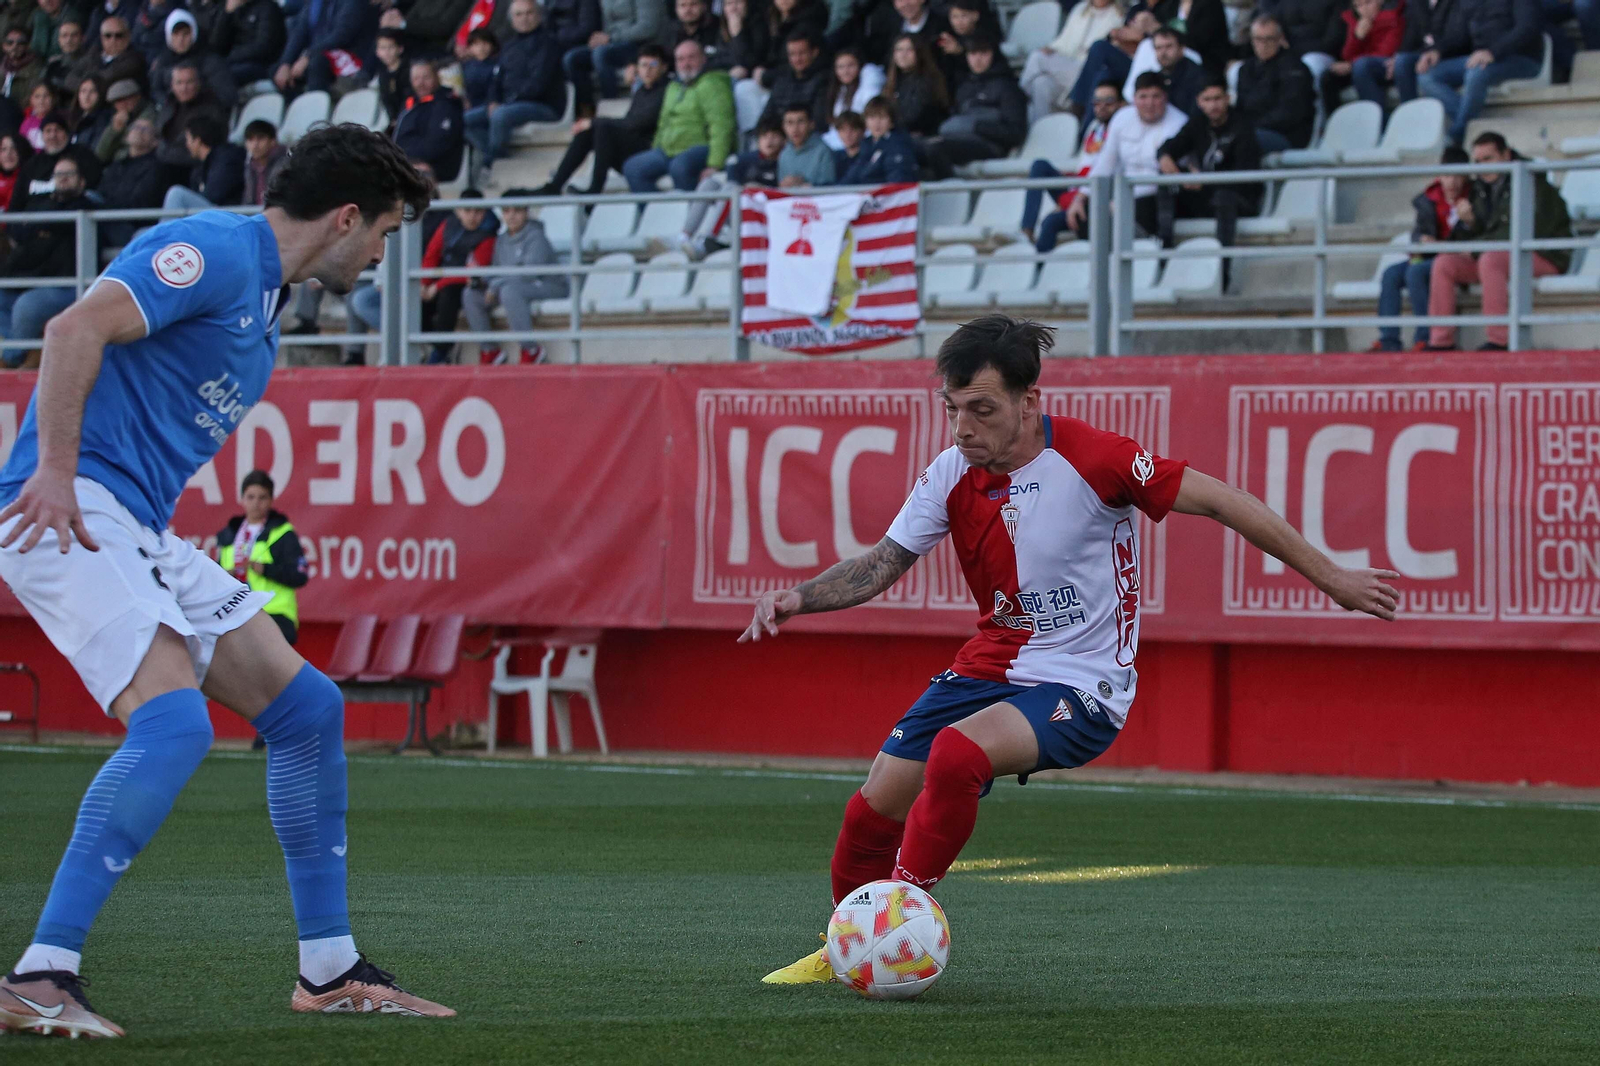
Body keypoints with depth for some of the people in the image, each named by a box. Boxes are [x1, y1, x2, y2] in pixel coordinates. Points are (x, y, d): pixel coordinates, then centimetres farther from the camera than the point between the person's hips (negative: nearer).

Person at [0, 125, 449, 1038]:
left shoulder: (262, 299, 22)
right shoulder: (214, 251, -10)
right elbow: (77, 330, -23)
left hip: (143, 534, 10)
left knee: (308, 708, 9)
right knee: (174, 721, -27)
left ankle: (330, 969, 18)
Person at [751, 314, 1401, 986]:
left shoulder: (1092, 458, -19)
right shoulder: (952, 473, -3)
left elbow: (1221, 502, -12)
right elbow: (882, 565, 5)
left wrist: (1332, 578, -9)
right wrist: (796, 598, -14)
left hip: (1080, 685, -6)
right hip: (988, 669, 6)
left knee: (958, 753, -33)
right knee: (872, 811, 1)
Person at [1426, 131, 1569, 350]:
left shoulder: (1531, 181, -11)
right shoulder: (1481, 189, 11)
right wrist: (1469, 222, -12)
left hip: (1544, 258, -8)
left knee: (1490, 260, -37)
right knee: (1444, 263, -9)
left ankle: (1496, 341, -37)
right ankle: (1440, 343, -13)